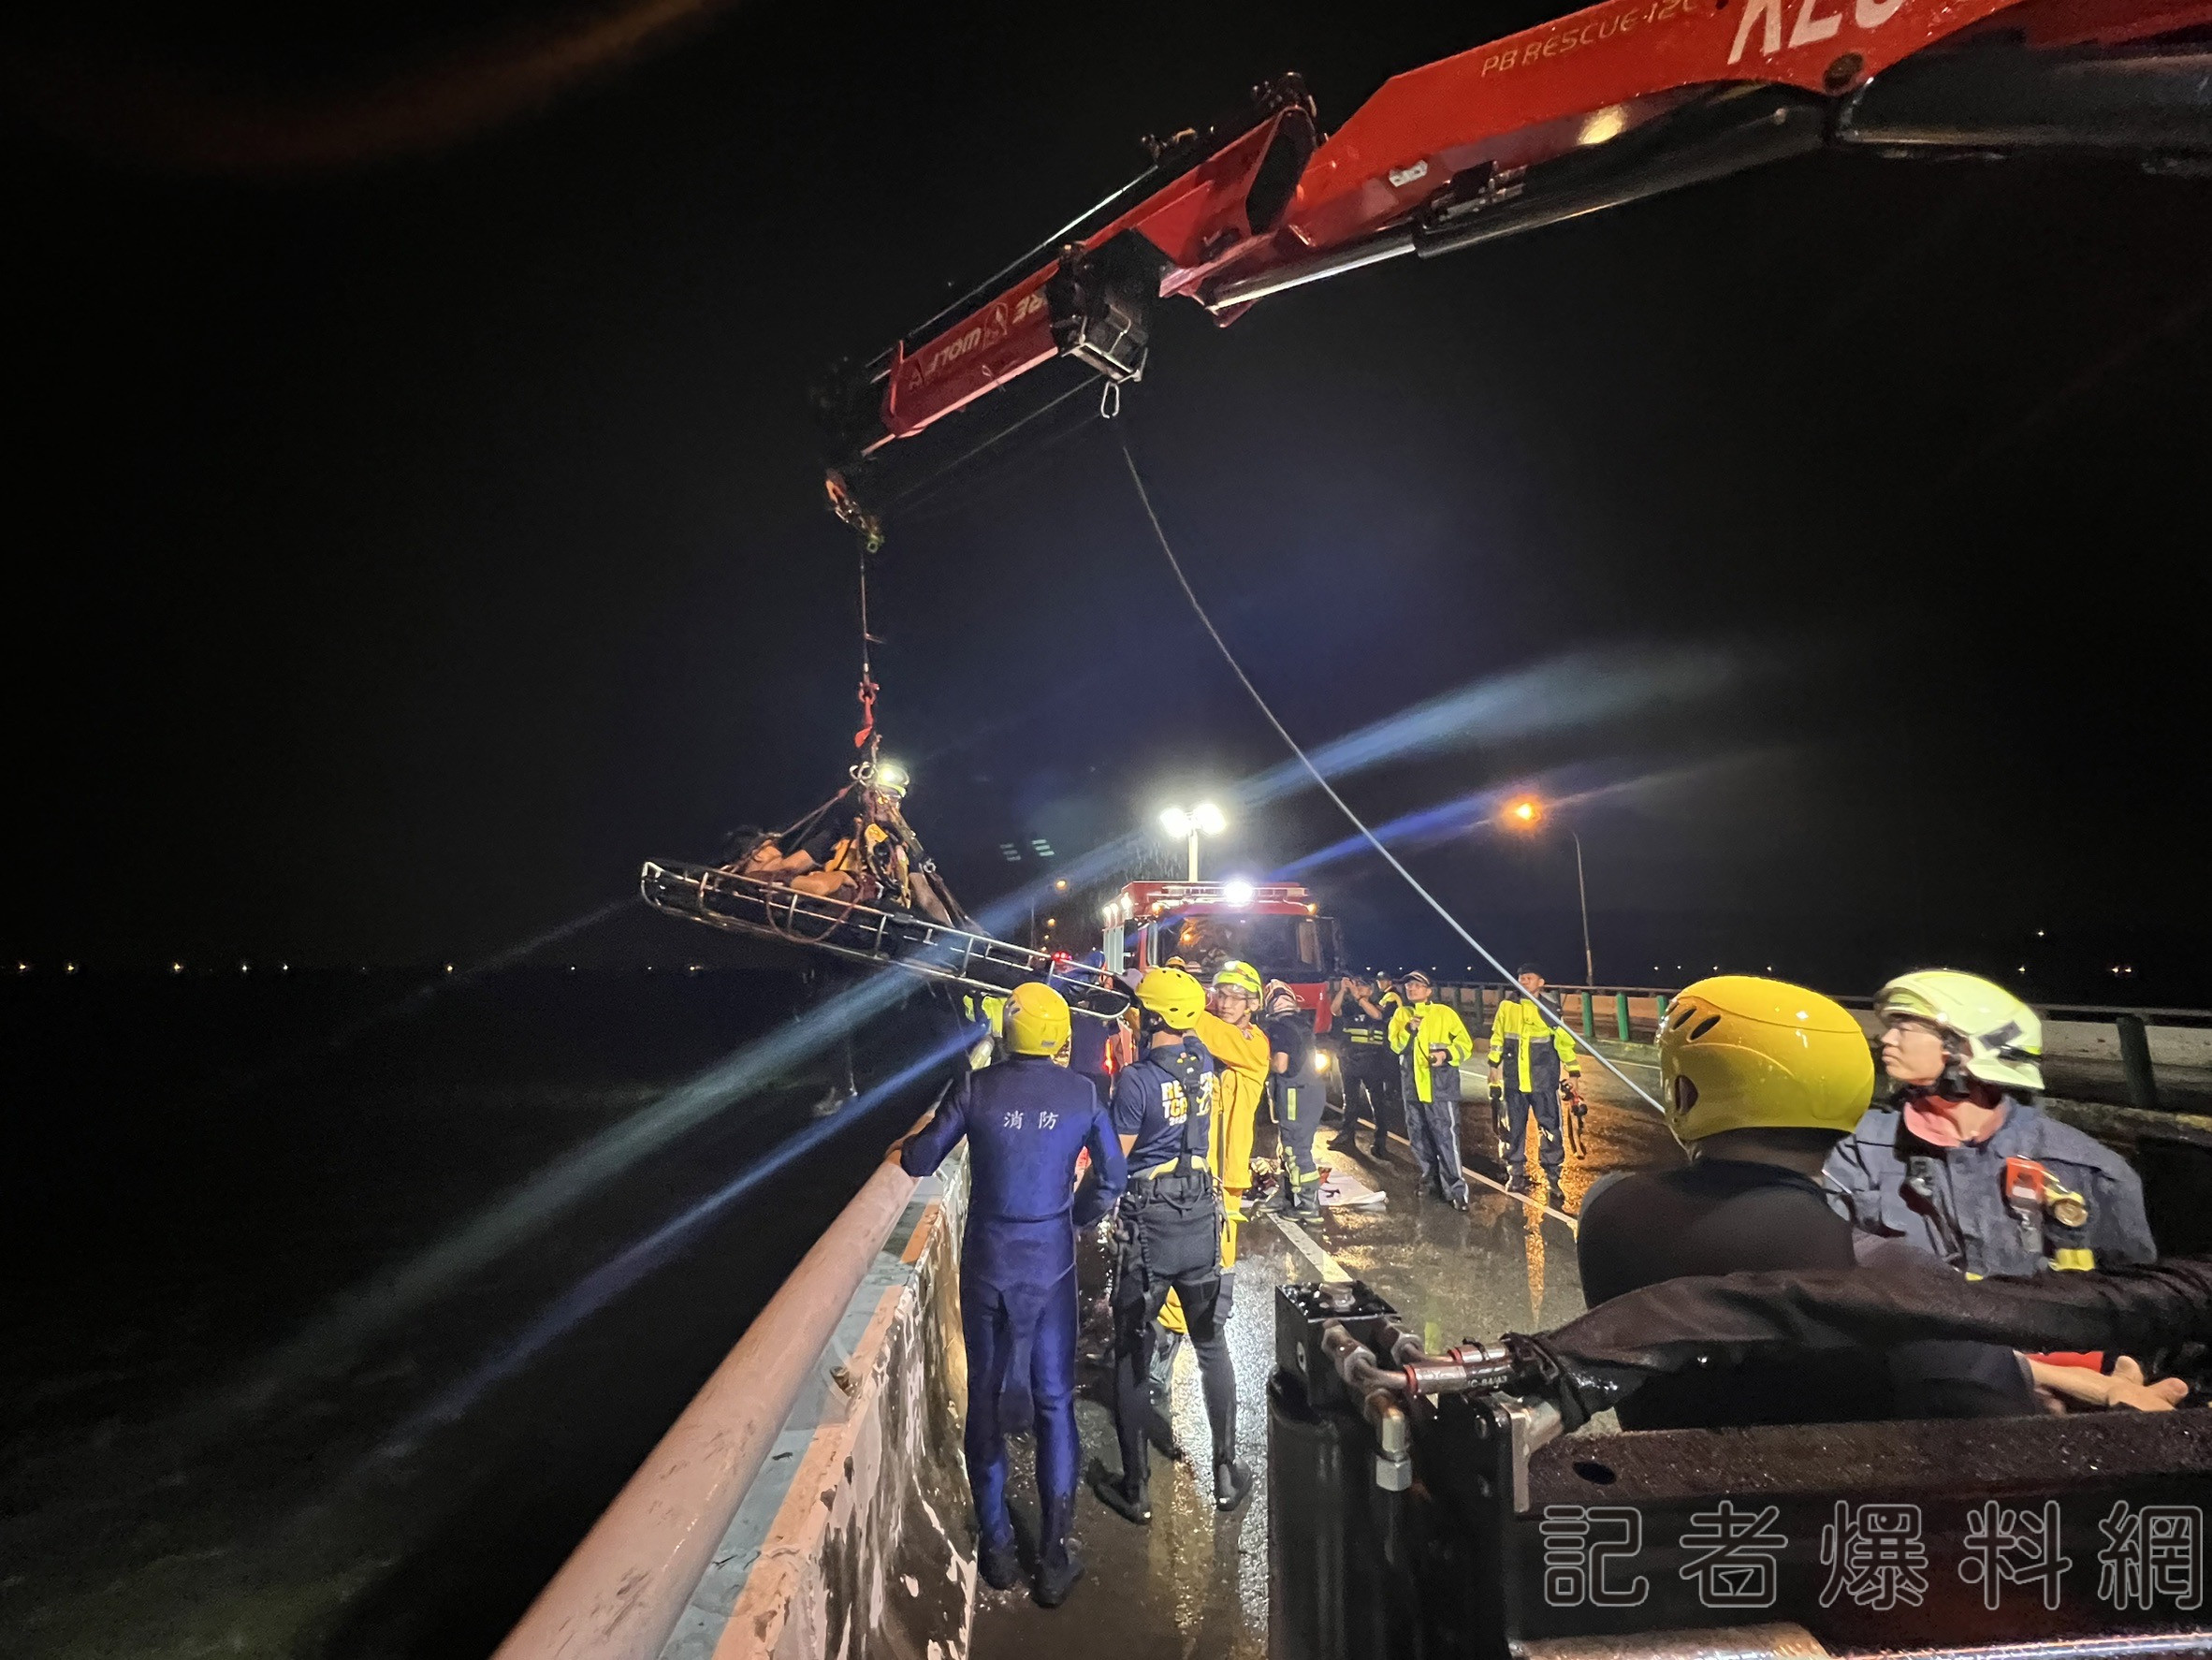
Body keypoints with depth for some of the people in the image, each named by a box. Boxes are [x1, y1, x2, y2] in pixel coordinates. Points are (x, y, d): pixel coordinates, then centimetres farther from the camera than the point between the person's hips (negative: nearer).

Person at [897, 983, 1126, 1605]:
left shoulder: (978, 1087, -10)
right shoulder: (1081, 1093, -7)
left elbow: (919, 1162, -4)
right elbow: (1113, 1178, -1)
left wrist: (906, 1146, 17)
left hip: (986, 1264, 0)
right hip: (1051, 1265, 0)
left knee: (985, 1398, 17)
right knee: (1054, 1403, 13)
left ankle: (996, 1545, 29)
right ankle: (1056, 1557, 21)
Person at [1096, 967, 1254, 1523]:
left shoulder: (1135, 1078, -18)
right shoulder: (1204, 1063, -2)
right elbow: (1187, 1033, 21)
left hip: (1147, 1224, -5)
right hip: (1202, 1216, 5)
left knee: (1132, 1354, 10)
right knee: (1211, 1343, 19)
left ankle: (1136, 1488, 21)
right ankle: (1227, 1471, 29)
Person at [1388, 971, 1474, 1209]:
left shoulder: (1444, 1013, -3)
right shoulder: (1401, 1014, 10)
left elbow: (1465, 1043, -4)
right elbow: (1395, 1046, 3)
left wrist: (1446, 1053, -22)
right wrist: (1409, 1030, -14)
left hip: (1440, 1085, -5)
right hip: (1412, 1084, 5)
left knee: (1446, 1136, -9)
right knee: (1418, 1135, 14)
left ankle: (1455, 1188, -3)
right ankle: (1429, 1175, 31)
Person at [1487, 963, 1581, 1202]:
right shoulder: (1507, 1007, 0)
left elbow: (1564, 1041, -1)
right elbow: (1497, 1038, 11)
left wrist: (1573, 1072, -4)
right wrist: (1494, 1065, 13)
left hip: (1543, 1081, -2)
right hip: (1514, 1080, 2)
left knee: (1549, 1129, 0)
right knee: (1514, 1129, 11)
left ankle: (1552, 1179, 10)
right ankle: (1516, 1175, 24)